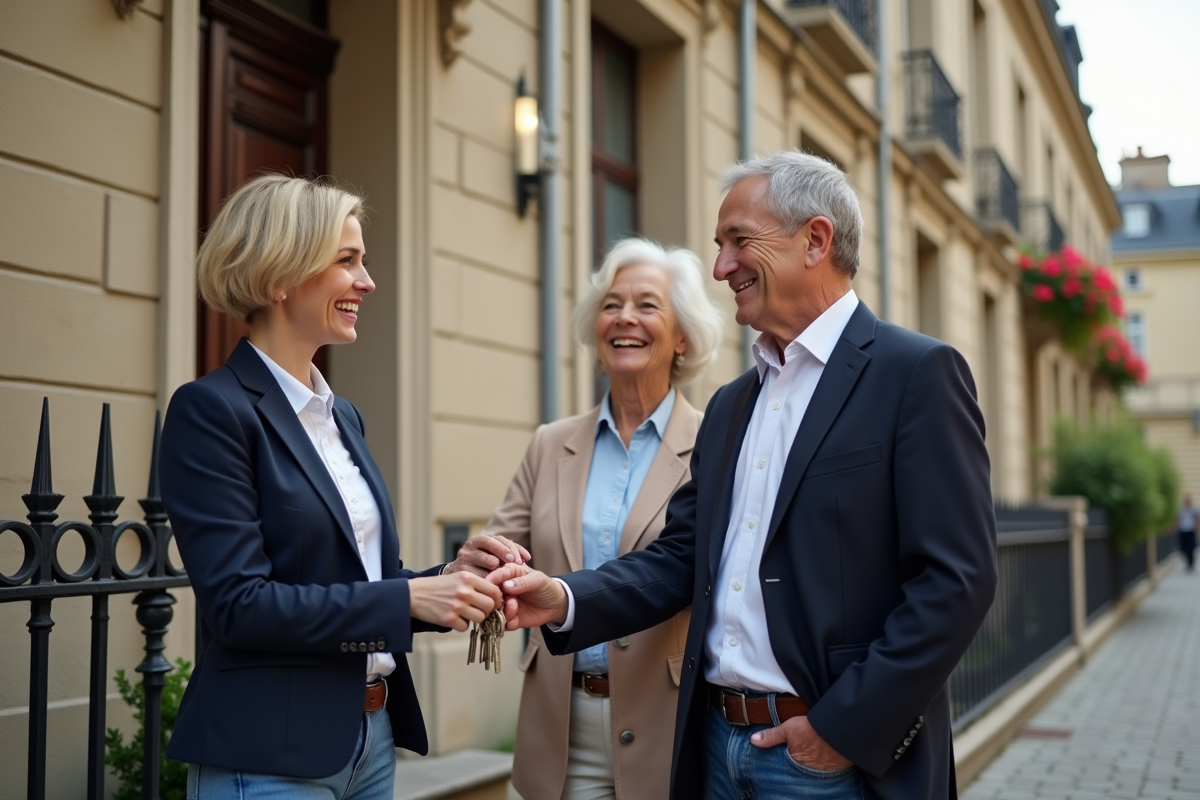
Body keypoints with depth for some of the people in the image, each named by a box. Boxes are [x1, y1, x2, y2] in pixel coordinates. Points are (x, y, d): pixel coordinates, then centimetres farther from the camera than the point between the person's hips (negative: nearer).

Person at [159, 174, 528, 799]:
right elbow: (239, 603, -19)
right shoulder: (212, 410, -12)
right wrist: (408, 597, -20)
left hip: (371, 739, 7)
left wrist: (449, 576, -3)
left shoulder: (343, 416, 11)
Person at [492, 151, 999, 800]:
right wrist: (565, 600, -6)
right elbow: (682, 555, 10)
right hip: (719, 745, 7)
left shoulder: (917, 374, -9)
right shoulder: (729, 405, 14)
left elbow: (957, 578, -15)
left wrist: (846, 726, -16)